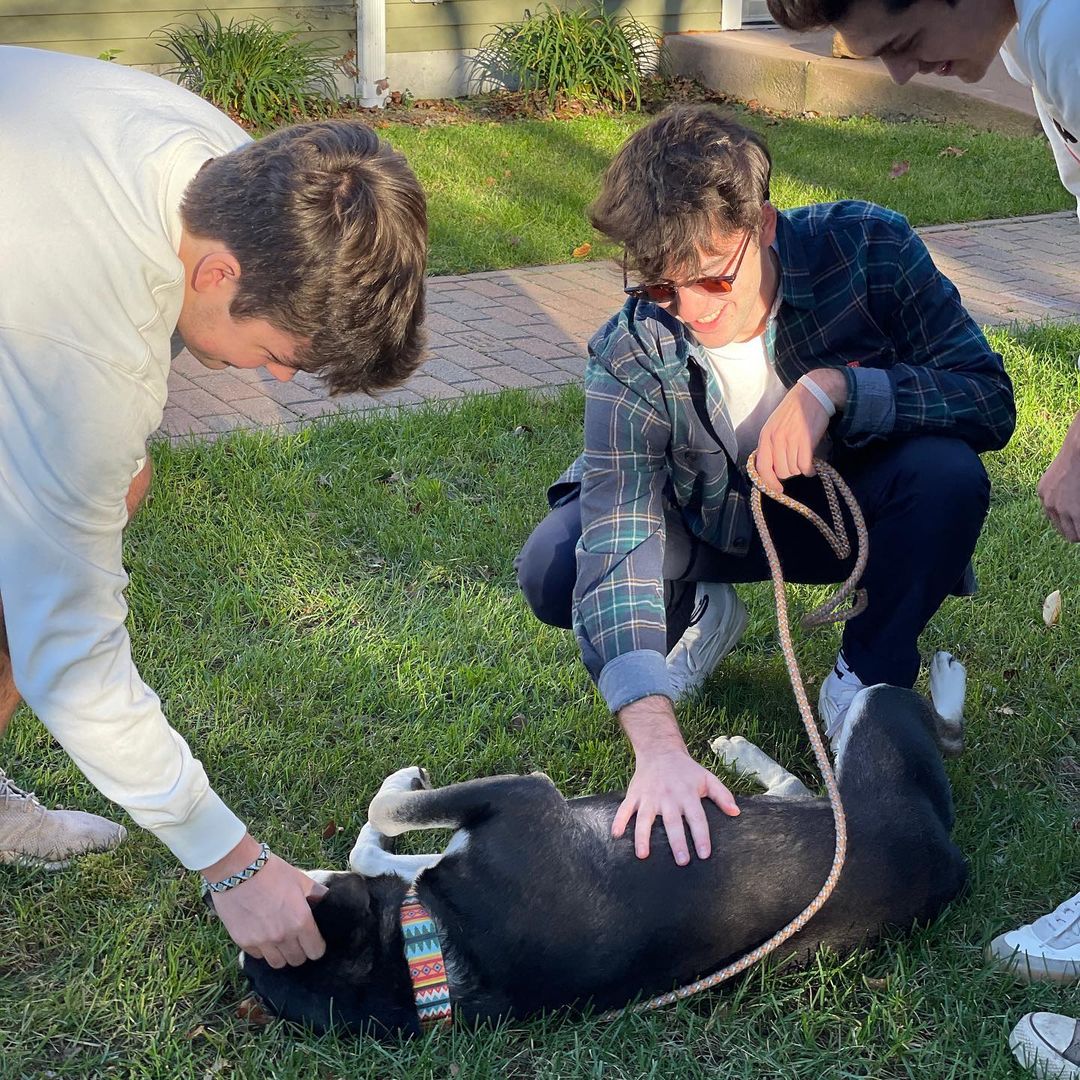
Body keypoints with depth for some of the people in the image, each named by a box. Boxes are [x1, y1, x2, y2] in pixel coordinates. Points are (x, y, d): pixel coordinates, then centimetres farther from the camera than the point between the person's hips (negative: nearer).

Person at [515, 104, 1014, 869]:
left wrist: (834, 387, -41)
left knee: (950, 476, -33)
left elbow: (990, 400, -24)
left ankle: (868, 678, -5)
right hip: (718, 526, 1)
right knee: (552, 569, -24)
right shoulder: (632, 354, -27)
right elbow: (614, 553, -36)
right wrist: (658, 748, -49)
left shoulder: (867, 249, -27)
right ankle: (701, 614, 10)